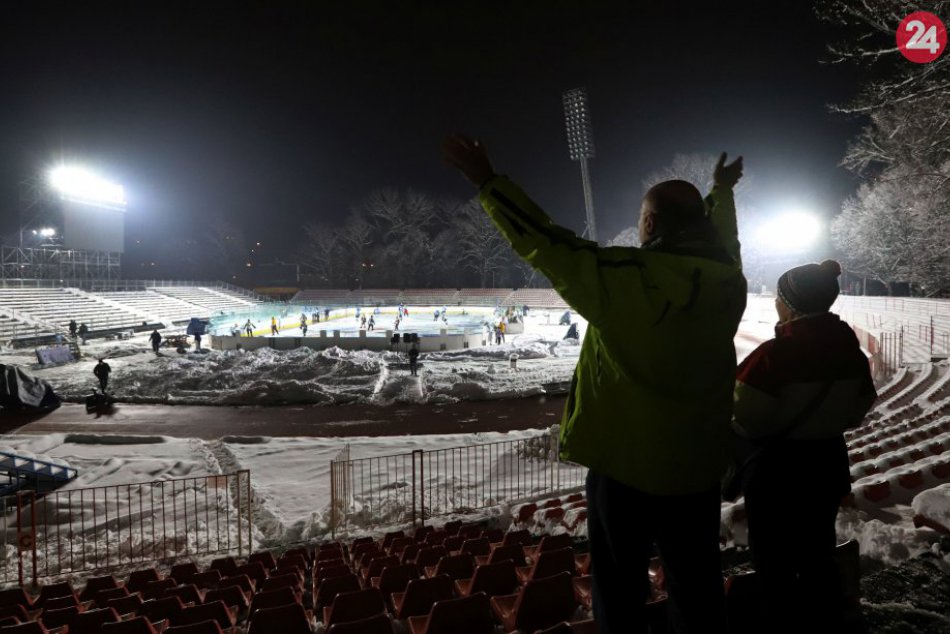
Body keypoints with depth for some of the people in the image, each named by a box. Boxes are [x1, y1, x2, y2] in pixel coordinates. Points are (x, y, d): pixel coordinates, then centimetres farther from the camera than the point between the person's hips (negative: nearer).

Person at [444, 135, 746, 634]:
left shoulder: (627, 277, -22)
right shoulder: (726, 281, -3)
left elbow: (545, 243, -17)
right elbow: (720, 240, 19)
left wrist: (487, 182, -7)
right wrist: (721, 191, 39)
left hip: (626, 463, -5)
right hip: (698, 467, 5)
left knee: (621, 590, 13)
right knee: (697, 587, 19)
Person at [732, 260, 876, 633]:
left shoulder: (776, 353, -24)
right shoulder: (851, 348, -2)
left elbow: (743, 419, -22)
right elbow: (858, 410, 9)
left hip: (777, 471, -7)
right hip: (829, 464, 7)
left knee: (775, 565, 8)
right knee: (819, 558, 23)